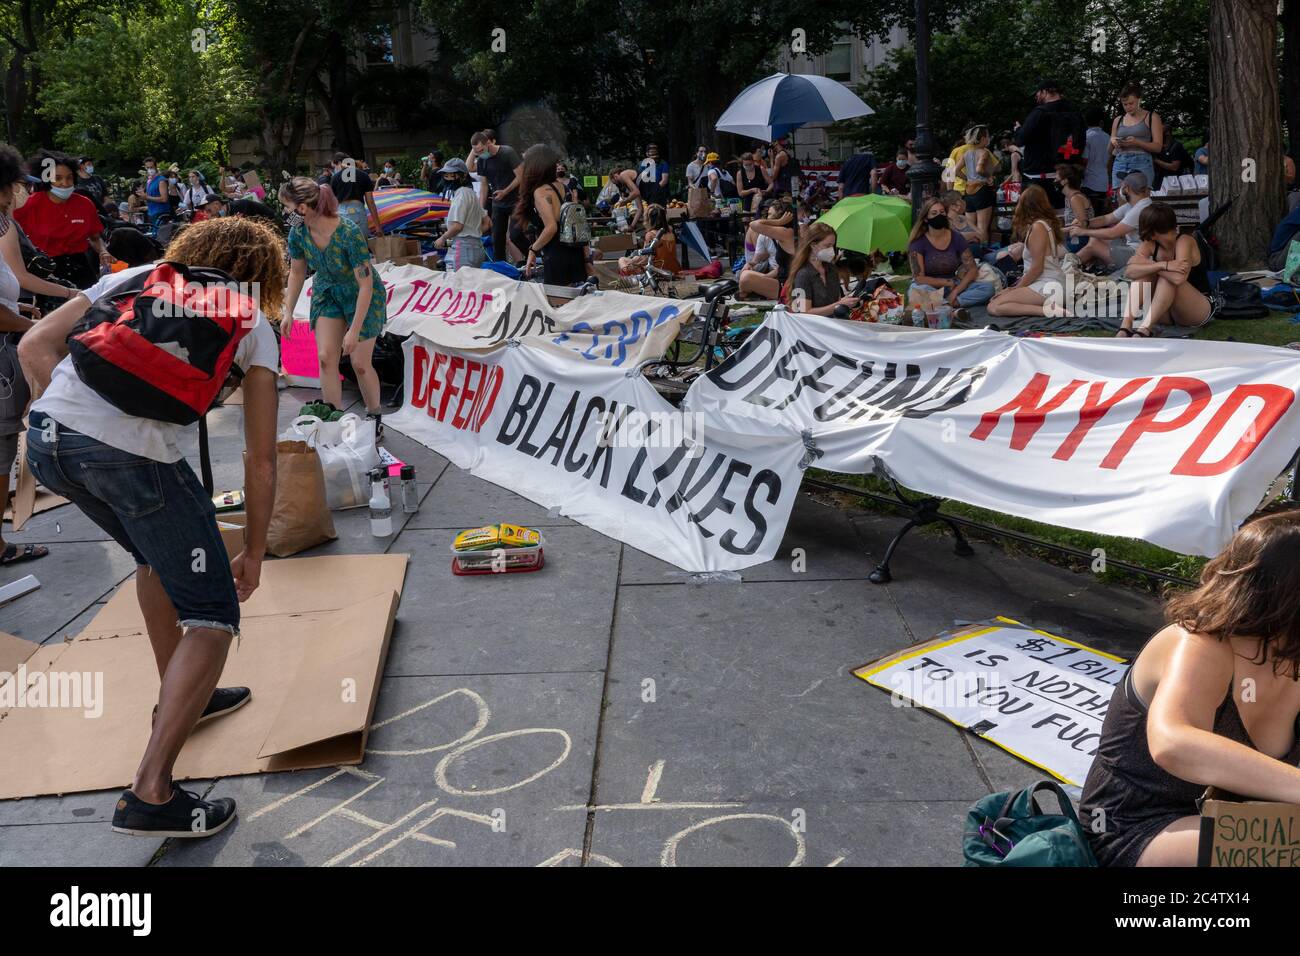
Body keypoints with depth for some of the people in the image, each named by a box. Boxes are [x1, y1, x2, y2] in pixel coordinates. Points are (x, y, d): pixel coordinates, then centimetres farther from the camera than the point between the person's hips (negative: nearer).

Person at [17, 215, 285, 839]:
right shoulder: (254, 325, 16)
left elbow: (35, 346, 15)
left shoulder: (134, 276, 27)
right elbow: (260, 461, 15)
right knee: (213, 619, 6)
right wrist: (253, 552, 24)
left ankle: (182, 698, 46)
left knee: (155, 556, 31)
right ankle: (151, 795, 2)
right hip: (135, 454, -6)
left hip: (45, 438, 6)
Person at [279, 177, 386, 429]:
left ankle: (374, 417, 21)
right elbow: (297, 273, 2)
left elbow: (366, 284, -30)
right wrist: (288, 312, 1)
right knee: (326, 358, -4)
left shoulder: (350, 234, -34)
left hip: (362, 297, -5)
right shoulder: (298, 233, -17)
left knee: (359, 363, -2)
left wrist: (354, 331, -28)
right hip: (327, 293, 5)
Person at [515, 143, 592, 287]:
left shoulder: (541, 192, -11)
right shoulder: (560, 186, 12)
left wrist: (533, 250, -11)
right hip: (576, 255, 8)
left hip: (556, 258, -8)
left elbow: (551, 227, -24)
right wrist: (586, 260, 15)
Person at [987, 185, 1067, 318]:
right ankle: (1048, 303, 1)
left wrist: (1015, 288, -6)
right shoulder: (1047, 223, 14)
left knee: (994, 307, -19)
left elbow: (1037, 268, -14)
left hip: (1046, 286, -9)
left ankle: (1047, 309, -24)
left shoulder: (1038, 226, -13)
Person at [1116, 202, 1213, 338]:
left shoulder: (1184, 242, -19)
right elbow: (1129, 271, -22)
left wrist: (1146, 262, -26)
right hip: (1165, 312, 5)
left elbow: (1179, 278, -36)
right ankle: (1126, 327, -33)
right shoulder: (1149, 245, -5)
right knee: (1142, 273, -18)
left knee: (1167, 278, -30)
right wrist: (1163, 265, -34)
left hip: (1199, 308, -5)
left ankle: (1144, 329, -40)